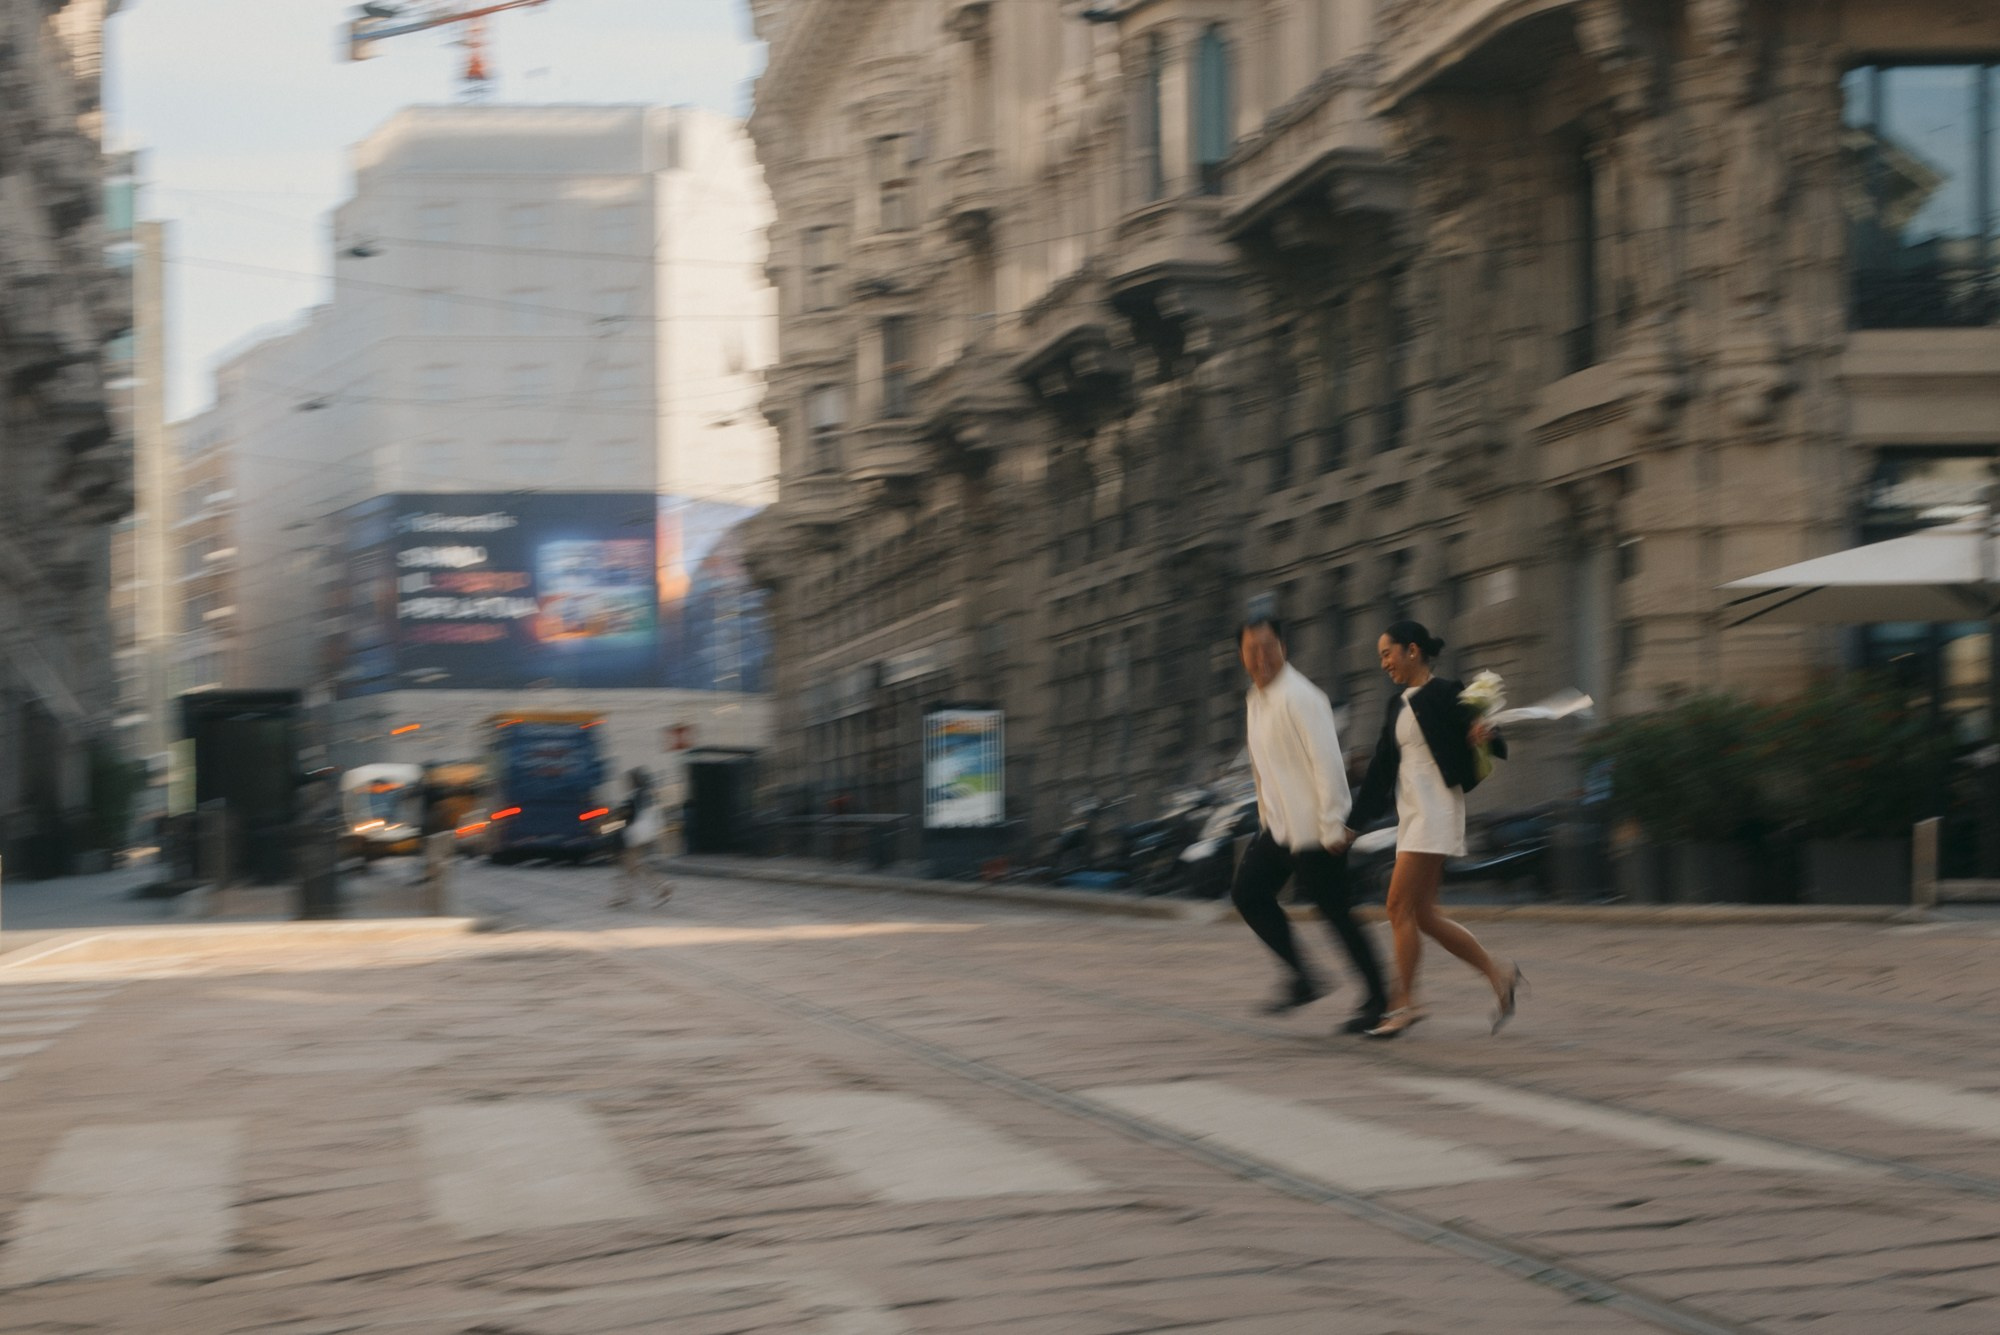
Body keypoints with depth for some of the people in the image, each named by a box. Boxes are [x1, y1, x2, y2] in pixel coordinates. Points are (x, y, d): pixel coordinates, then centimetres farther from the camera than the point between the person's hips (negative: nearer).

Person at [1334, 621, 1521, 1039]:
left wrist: (1485, 736, -30)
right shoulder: (1399, 705, 17)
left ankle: (1404, 1004, -6)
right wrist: (1353, 824, 17)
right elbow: (1381, 769, 19)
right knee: (1423, 915, 6)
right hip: (1411, 813, 9)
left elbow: (1496, 748, -7)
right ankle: (1499, 975, 14)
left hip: (1435, 810, -9)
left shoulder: (1444, 695, -8)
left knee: (1401, 907, -11)